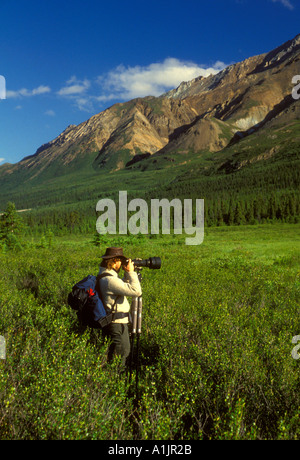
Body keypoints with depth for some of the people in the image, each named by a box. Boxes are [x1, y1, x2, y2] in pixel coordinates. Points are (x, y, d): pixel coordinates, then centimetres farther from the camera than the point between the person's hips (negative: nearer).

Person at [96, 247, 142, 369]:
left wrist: (127, 273, 7)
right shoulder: (109, 279, -25)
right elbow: (136, 291, -27)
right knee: (119, 357, 1)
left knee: (125, 351, 21)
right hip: (116, 323, -11)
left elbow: (124, 286, 21)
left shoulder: (104, 275, 9)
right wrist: (131, 272, -18)